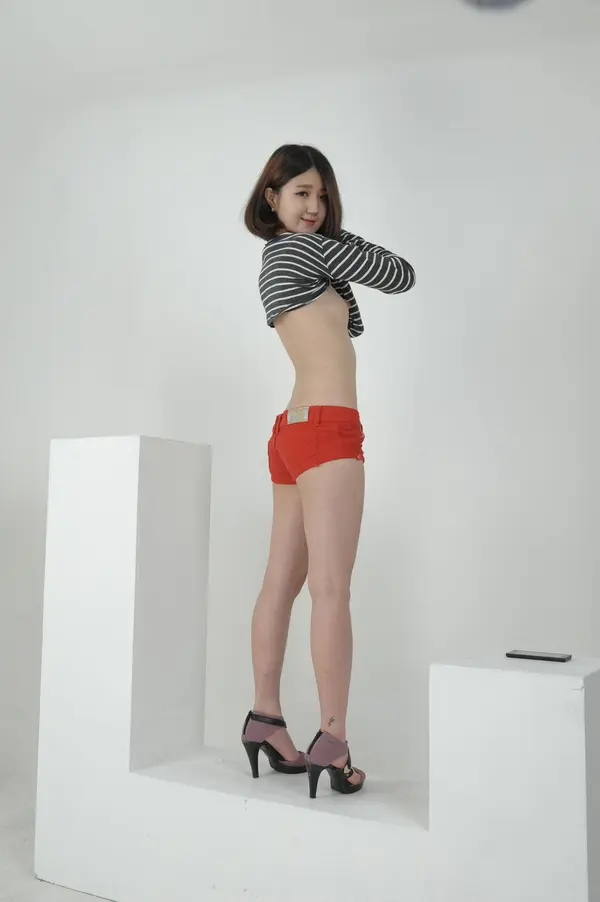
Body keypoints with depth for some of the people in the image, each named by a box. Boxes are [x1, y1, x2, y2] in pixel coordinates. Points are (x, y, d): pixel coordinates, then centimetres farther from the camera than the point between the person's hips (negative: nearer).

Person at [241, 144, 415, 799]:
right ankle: (332, 741, -8)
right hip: (327, 428, -10)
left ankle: (264, 719, 17)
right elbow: (402, 277, 3)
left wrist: (340, 258, 13)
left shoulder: (277, 258, 23)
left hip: (292, 430, 10)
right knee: (331, 587, -11)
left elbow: (348, 323, 25)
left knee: (282, 581, 9)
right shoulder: (307, 247, -4)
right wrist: (350, 247, 18)